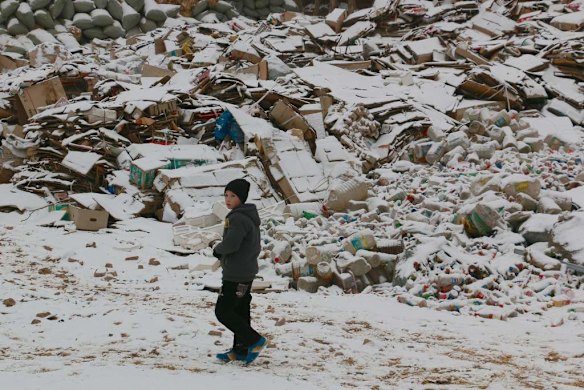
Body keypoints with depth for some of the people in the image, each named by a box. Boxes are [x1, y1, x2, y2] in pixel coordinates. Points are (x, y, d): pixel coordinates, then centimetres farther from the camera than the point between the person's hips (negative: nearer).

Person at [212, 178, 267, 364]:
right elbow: (256, 247, 17)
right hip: (247, 272, 10)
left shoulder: (238, 218, -20)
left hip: (235, 275, -10)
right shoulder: (250, 217, 12)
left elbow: (230, 244, -29)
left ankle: (254, 341, -2)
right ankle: (241, 350, 19)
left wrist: (217, 249, -7)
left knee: (223, 311, -3)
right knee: (240, 312, 14)